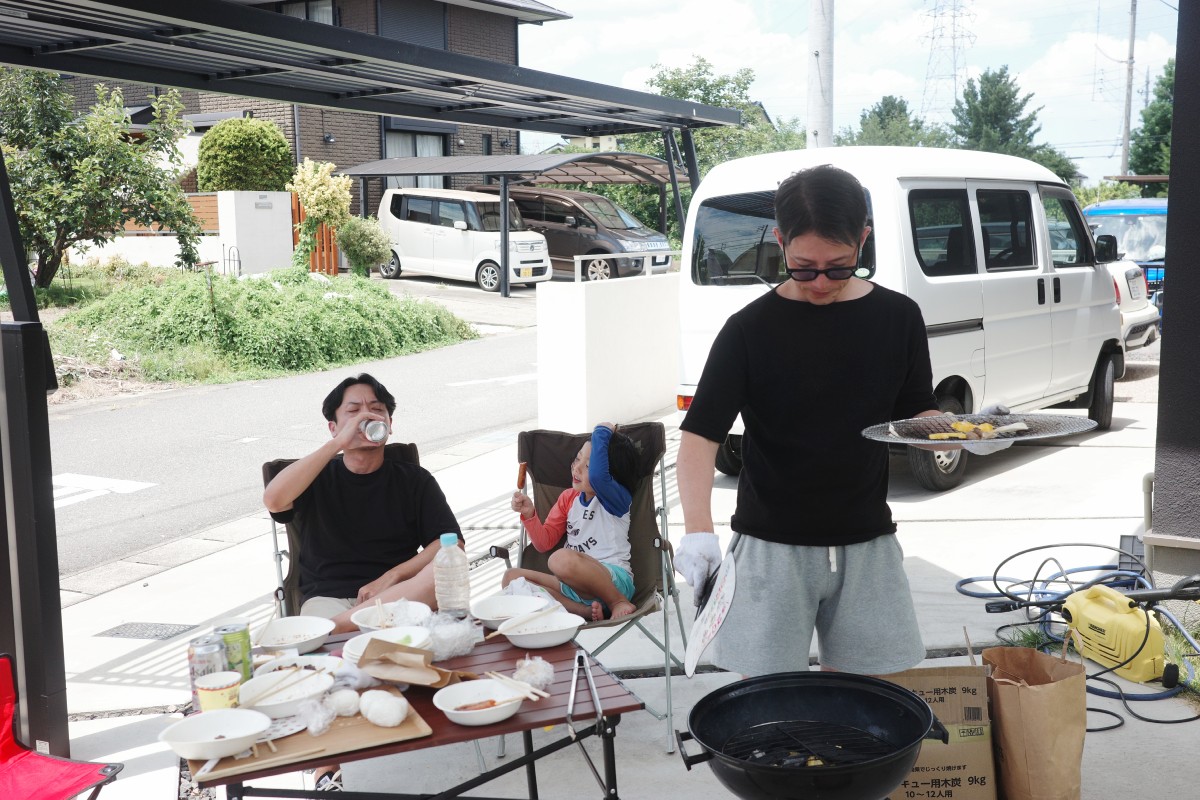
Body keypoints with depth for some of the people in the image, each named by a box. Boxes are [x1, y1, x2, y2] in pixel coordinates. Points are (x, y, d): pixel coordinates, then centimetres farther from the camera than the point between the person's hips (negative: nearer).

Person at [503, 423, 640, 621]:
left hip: (614, 581, -8)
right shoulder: (568, 498, 17)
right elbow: (544, 542, 18)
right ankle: (585, 610, -23)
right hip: (576, 585, 8)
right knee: (511, 578, -10)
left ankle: (619, 603, -12)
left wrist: (602, 431, -16)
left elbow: (597, 475, -30)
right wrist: (529, 514, -1)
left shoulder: (618, 498, -5)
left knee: (562, 559, -37)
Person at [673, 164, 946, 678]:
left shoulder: (898, 318, 1)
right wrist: (697, 531, -27)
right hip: (772, 546, -2)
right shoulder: (752, 328, -8)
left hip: (866, 543, 3)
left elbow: (916, 414, 10)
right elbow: (700, 436, -13)